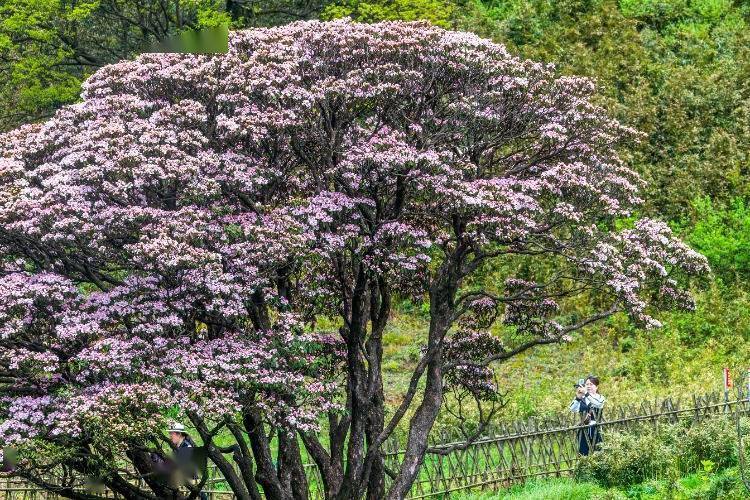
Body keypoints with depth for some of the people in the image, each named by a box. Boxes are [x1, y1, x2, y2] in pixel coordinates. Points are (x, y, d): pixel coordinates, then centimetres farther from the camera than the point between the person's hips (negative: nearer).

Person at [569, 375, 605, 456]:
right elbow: (573, 409, -8)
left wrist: (586, 393, -32)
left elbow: (598, 404, -21)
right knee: (583, 454, 1)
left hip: (596, 431, -2)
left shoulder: (600, 398, 3)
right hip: (584, 432, 2)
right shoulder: (582, 399, 7)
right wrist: (578, 397, -25)